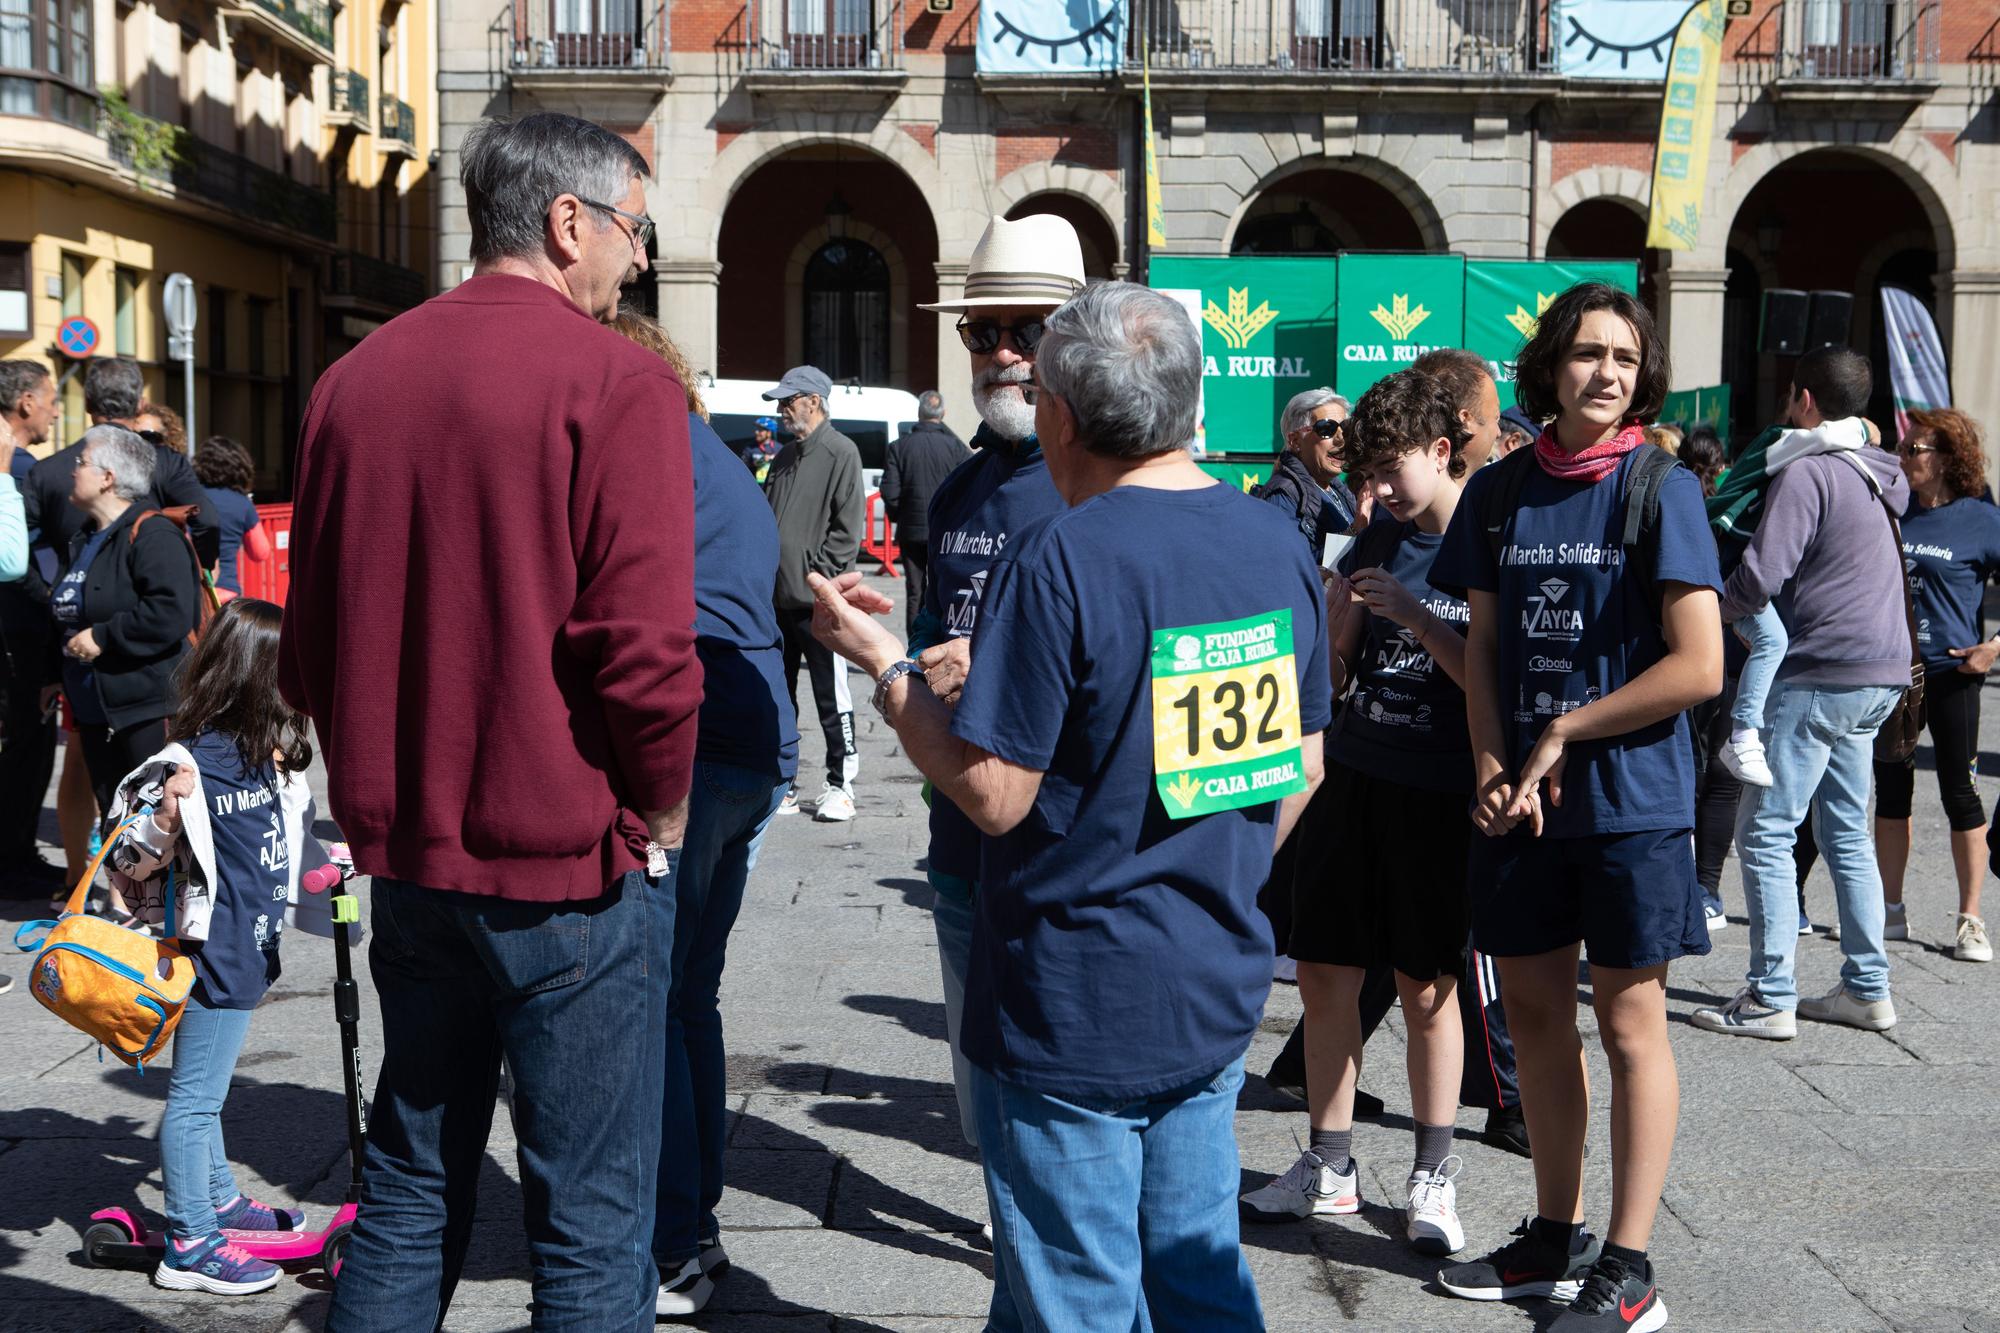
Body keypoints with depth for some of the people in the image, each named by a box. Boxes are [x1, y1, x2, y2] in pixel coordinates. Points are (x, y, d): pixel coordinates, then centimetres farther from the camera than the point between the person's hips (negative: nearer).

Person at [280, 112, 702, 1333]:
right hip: (570, 868, -6)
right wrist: (660, 816, -4)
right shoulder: (618, 383, -13)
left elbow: (310, 649, 12)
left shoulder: (356, 379, 7)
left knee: (410, 1191, 19)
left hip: (408, 855, 6)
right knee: (592, 1228, 5)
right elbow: (645, 646, -19)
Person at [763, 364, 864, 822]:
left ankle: (840, 784, 6)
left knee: (832, 696, -2)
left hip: (817, 601, -8)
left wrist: (819, 575, -15)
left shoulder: (840, 453, -8)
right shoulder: (786, 457, 17)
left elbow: (847, 528, -12)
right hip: (777, 598, 8)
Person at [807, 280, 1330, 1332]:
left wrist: (880, 661, -7)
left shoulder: (1058, 560, -19)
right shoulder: (1278, 544, 3)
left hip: (1074, 1013, -7)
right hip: (1216, 992, 7)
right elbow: (1301, 767, 10)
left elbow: (995, 796, -18)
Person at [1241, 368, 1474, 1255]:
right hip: (1353, 778, 6)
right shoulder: (1378, 541, 9)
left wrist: (1413, 616, -22)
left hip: (1441, 795, -5)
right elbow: (1328, 675, 10)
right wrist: (1332, 611, -8)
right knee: (1324, 974, 8)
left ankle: (1433, 1176, 19)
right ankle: (1330, 1166, 22)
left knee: (1425, 988, 4)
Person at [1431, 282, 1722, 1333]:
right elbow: (1483, 644, 9)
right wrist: (1491, 765, -5)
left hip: (1630, 800, -5)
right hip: (1521, 801, 5)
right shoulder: (1499, 492, 6)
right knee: (1534, 1010, 12)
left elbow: (1699, 666, -13)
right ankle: (1556, 1239, 28)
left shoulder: (1660, 489, -8)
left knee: (1629, 1021, 2)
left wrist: (1566, 732, -11)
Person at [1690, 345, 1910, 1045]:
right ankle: (1868, 988, 19)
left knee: (1766, 831, -4)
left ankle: (1770, 998, -3)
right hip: (1880, 674, 9)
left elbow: (1758, 580, -20)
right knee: (1846, 831, 16)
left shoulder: (1806, 472, -13)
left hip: (1818, 675, -9)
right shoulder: (1876, 477, 15)